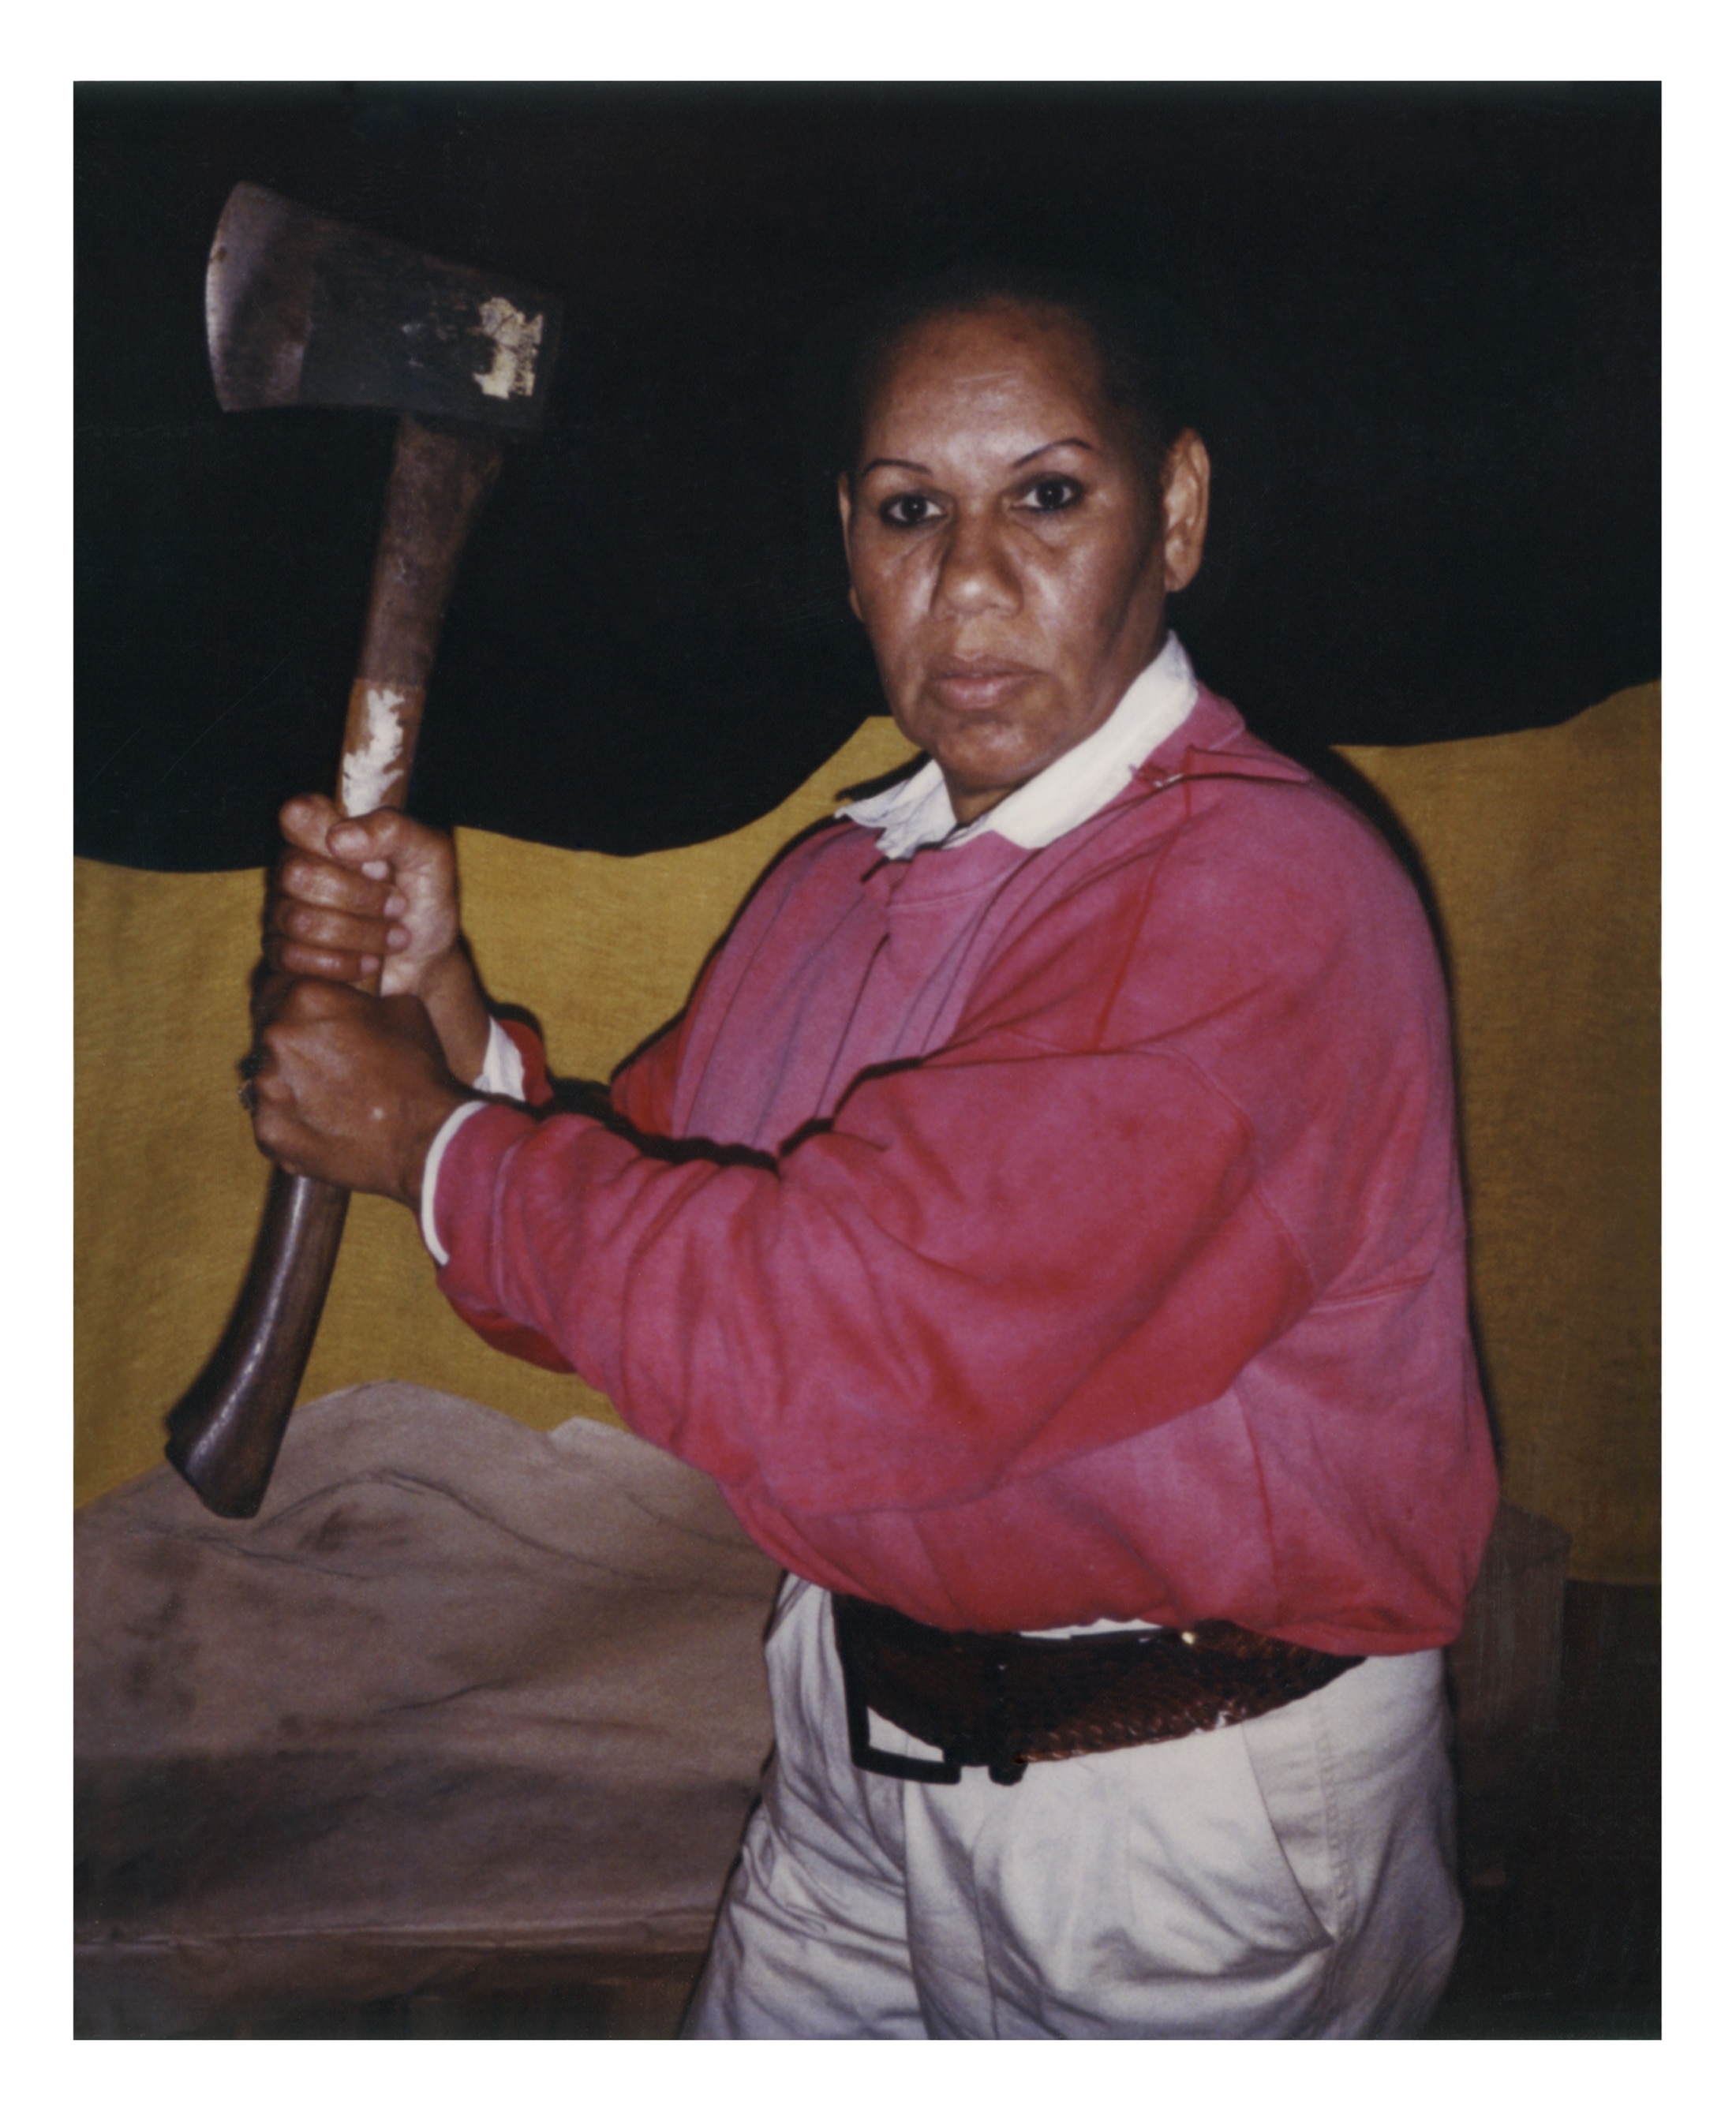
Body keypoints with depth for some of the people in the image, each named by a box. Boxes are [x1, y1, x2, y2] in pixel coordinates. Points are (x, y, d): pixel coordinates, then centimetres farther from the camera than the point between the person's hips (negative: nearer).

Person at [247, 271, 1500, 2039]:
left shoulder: (1259, 896, -25)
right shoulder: (836, 885, 4)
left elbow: (848, 1350, -31)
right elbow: (646, 1252, 6)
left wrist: (428, 1144, -18)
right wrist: (441, 1019, -11)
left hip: (1183, 1819, -7)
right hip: (855, 1727, 7)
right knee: (755, 2066, 22)